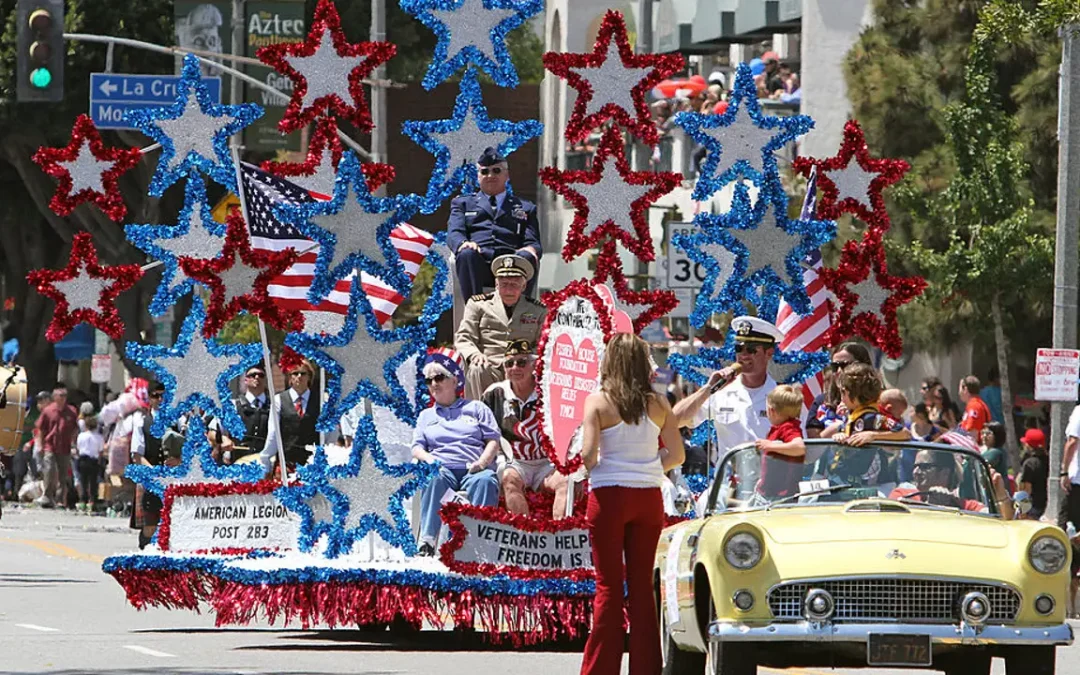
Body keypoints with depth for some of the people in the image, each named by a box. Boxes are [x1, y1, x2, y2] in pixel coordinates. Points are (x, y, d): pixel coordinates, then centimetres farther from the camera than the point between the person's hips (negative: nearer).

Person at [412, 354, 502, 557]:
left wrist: (482, 462, -9)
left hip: (473, 469, -1)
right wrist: (427, 458, -7)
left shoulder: (476, 408, 22)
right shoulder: (426, 415, 30)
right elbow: (417, 447, 18)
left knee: (485, 481, -38)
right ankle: (427, 541, -47)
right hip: (443, 468, 1)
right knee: (433, 479, -38)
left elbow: (493, 440, 12)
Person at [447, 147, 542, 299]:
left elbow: (534, 242, 19)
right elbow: (454, 233, 13)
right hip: (478, 263, 0)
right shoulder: (462, 204, 30)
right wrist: (463, 243, -14)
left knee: (526, 258, -35)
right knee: (467, 254, -36)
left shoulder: (525, 208, 31)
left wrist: (530, 250, -9)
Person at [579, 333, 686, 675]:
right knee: (642, 583, 10)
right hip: (649, 497, 3)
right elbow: (676, 454, 2)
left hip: (609, 496, -3)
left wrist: (592, 465, 7)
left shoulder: (598, 402, -8)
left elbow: (587, 454, -15)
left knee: (608, 586, 2)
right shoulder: (658, 403, 1)